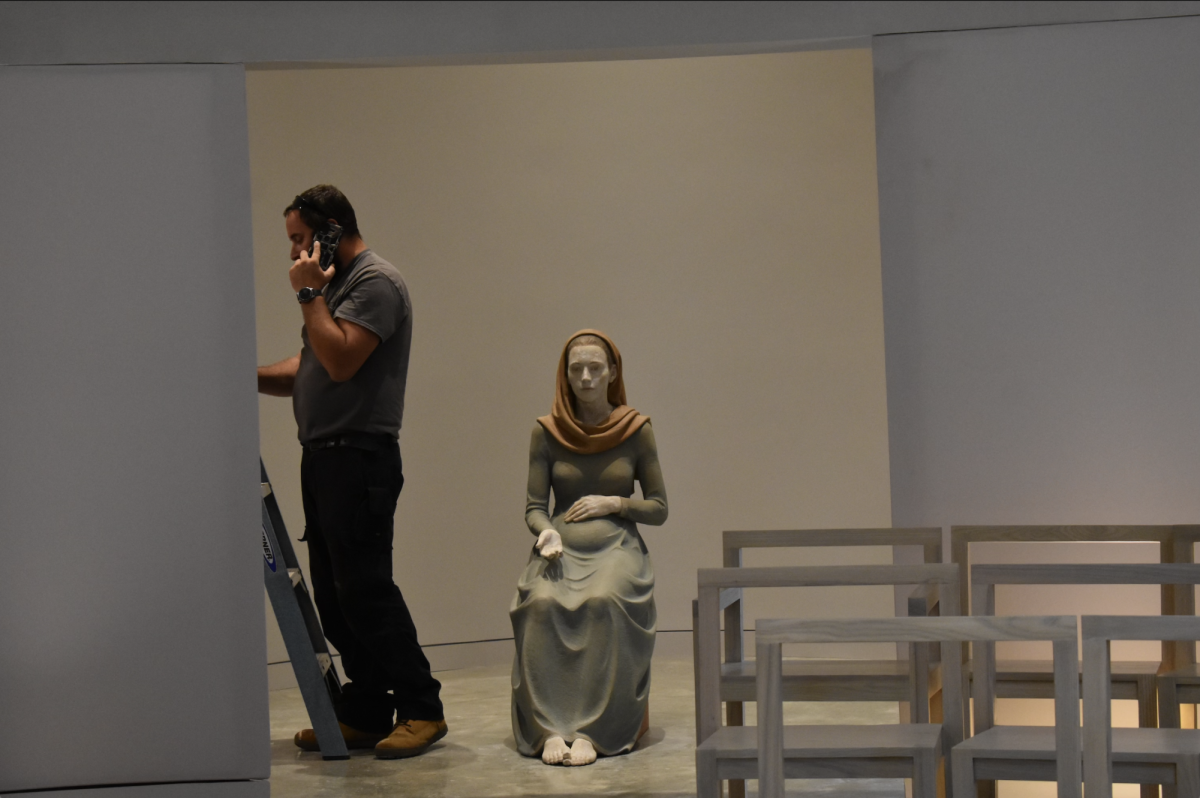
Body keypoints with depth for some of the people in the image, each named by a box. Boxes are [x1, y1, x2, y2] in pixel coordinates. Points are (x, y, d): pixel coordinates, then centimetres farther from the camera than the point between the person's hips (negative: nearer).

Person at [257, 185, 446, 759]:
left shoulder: (375, 282, -9)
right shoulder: (335, 284, 22)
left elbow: (340, 361, -20)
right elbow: (307, 369, 23)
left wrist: (310, 294, -11)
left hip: (359, 457, -10)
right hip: (323, 457, 10)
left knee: (365, 588, -11)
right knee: (335, 595, 9)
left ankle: (421, 709, -4)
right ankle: (365, 714, 14)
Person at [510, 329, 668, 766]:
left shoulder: (636, 430, 6)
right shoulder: (546, 431, 7)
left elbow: (659, 508, 9)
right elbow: (533, 506, 9)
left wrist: (613, 503, -7)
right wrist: (547, 531, -13)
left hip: (617, 546, -1)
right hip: (561, 547, 1)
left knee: (603, 600, -35)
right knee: (542, 603, -33)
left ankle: (591, 730, -32)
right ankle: (550, 728, -31)